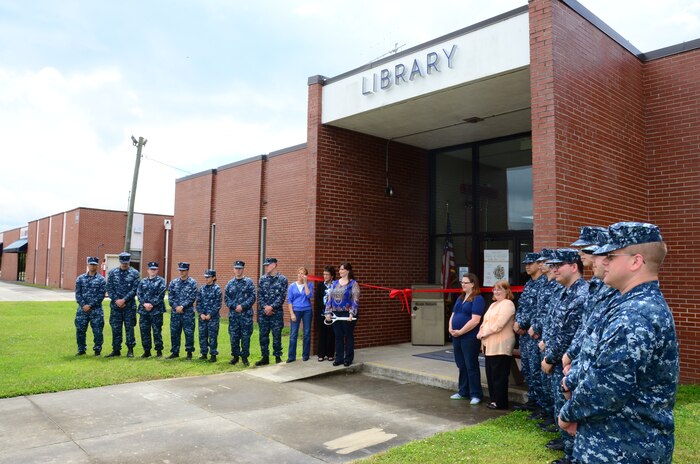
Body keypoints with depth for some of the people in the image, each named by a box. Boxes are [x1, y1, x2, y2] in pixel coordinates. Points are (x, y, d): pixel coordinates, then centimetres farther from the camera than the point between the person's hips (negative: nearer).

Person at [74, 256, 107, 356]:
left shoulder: (101, 279, 2)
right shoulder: (80, 278, 9)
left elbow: (101, 295, -5)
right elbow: (78, 293, 4)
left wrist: (90, 305, -12)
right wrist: (83, 305, -9)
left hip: (96, 310, -2)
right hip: (82, 309, 2)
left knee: (97, 331, 0)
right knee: (80, 330, 6)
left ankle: (97, 350, 13)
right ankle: (81, 349, 21)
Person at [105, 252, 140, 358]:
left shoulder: (135, 273, 0)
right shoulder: (112, 273, 7)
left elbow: (135, 289, -6)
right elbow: (109, 288, 3)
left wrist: (124, 300, -14)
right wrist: (116, 300, -9)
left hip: (129, 306, -2)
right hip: (115, 305, 2)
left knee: (129, 328, 1)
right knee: (115, 328, 7)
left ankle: (130, 350, 10)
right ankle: (116, 350, 16)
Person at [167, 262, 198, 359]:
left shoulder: (192, 283, -2)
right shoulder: (173, 282, 8)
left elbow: (192, 297, -8)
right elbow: (170, 296, 4)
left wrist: (182, 306, -14)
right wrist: (175, 306, -9)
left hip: (188, 312, -3)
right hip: (175, 312, 4)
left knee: (189, 332, 0)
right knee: (174, 332, 8)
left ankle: (189, 352, 10)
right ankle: (175, 352, 20)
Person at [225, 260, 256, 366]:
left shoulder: (249, 282, 1)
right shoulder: (230, 283, 10)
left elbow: (252, 297, -6)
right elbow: (226, 298, 5)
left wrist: (242, 306, -15)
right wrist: (235, 306, -10)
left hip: (246, 314, -3)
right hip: (233, 314, 3)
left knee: (246, 336, 1)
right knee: (233, 336, 7)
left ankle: (244, 357, 12)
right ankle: (235, 356, 20)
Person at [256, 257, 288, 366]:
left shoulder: (282, 279, -1)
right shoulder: (262, 279, 9)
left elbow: (282, 296, -8)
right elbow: (259, 295, 3)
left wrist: (272, 307, -15)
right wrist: (265, 307, -10)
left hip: (276, 312, -3)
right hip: (263, 312, 3)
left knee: (277, 335, 2)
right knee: (263, 335, 7)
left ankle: (278, 357, 12)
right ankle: (265, 357, 17)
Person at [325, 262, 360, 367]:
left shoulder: (353, 284, -4)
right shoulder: (335, 283, 11)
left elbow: (355, 300, -10)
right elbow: (329, 298, 10)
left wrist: (351, 314, -18)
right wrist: (328, 312, 3)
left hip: (347, 314, -4)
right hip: (336, 314, 4)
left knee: (348, 336, 6)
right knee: (338, 337, 9)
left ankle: (348, 359, 16)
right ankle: (339, 358, 18)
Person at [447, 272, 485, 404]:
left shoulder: (478, 299, -11)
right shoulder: (460, 298, 15)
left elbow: (475, 320, -20)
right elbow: (453, 315, 17)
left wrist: (460, 331, -18)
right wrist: (451, 328, -1)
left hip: (470, 337, -8)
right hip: (457, 337, 8)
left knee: (471, 366, -1)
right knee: (461, 365, 14)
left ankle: (476, 394, 8)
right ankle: (463, 392, 25)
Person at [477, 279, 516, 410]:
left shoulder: (507, 304, -9)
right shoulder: (493, 304, 20)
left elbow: (498, 325, -19)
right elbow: (485, 322, 18)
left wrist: (483, 333, -10)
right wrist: (482, 333, -1)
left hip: (501, 346, -9)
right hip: (490, 345, 9)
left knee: (499, 376, -2)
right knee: (490, 374, 12)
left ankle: (500, 402, 6)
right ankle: (494, 399, 21)